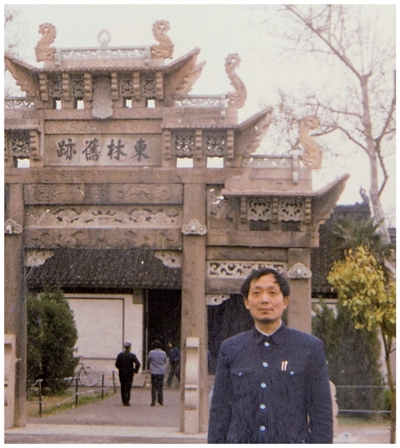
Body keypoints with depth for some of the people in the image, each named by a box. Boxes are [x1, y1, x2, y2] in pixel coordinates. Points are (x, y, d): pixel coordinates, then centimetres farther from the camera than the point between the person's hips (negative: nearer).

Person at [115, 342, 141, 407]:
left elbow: (117, 364, -5)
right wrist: (135, 370, -1)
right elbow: (138, 364, -17)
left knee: (123, 387, 15)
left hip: (122, 373, 2)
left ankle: (124, 401, 21)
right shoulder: (132, 355, -9)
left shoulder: (120, 355, -3)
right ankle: (126, 402, -4)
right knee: (128, 388, 2)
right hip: (129, 374, -2)